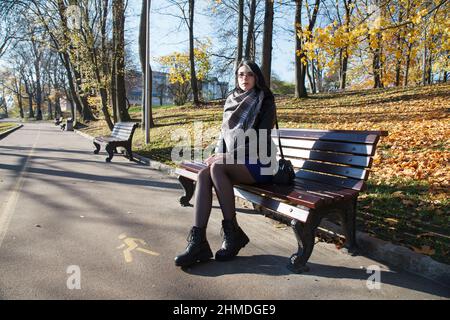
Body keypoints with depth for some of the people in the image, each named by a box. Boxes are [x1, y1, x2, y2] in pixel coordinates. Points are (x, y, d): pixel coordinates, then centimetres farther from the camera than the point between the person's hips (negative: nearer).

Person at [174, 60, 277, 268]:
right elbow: (224, 132, 17)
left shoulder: (265, 102, 0)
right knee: (203, 174, -25)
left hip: (257, 164, -5)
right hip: (233, 161, 5)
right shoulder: (232, 101, 17)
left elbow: (260, 139, -11)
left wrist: (228, 157, -17)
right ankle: (198, 241, -30)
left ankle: (233, 233, -20)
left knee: (217, 168, -33)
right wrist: (218, 153, -3)